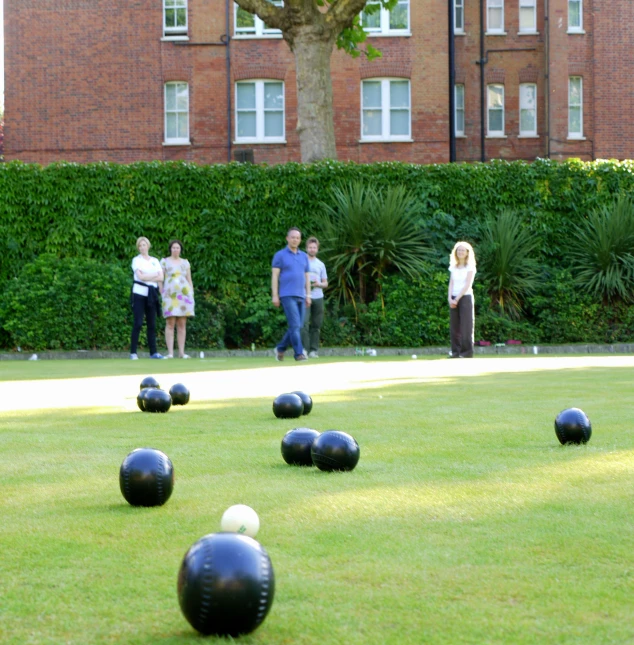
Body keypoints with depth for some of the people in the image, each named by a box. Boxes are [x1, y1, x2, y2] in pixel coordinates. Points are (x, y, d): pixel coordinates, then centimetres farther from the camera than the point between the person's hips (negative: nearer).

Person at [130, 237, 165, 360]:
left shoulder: (155, 261, 15)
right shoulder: (137, 260, 3)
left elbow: (161, 277, 2)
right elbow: (140, 276, -13)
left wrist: (147, 277, -9)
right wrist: (155, 275, -6)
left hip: (152, 294, 4)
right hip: (139, 293, -4)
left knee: (152, 324, 4)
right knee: (138, 323, -9)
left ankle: (153, 352, 6)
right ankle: (133, 352, -9)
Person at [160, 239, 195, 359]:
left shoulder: (185, 262, 14)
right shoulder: (164, 261, 6)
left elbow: (189, 280, 15)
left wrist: (192, 296, 8)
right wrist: (161, 295, -4)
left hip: (184, 295, 3)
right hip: (170, 295, -3)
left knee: (182, 324, 2)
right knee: (170, 323, -8)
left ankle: (182, 352, 4)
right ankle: (170, 353, -9)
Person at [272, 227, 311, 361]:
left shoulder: (303, 256, 15)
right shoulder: (280, 255, -1)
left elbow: (307, 277, 16)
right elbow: (275, 275, -4)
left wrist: (308, 295, 7)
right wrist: (275, 295, -11)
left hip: (300, 296, 6)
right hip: (287, 295, -6)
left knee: (297, 326, 6)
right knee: (295, 325, -15)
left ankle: (280, 348, 22)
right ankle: (299, 353, -13)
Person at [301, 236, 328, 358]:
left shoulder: (321, 264, 17)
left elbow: (325, 283, 17)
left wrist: (319, 284, -5)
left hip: (318, 297, 3)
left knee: (316, 325, 2)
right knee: (304, 323, -13)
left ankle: (313, 350, 5)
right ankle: (304, 349, -15)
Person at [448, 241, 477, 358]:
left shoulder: (470, 267, 0)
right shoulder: (453, 267, 14)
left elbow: (468, 285, -9)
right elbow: (451, 284, 9)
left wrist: (457, 299, -13)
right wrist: (450, 298, -7)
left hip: (465, 297, -5)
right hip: (454, 298, 5)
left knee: (466, 326, -7)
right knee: (454, 326, 1)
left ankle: (467, 352, -7)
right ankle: (456, 351, 3)